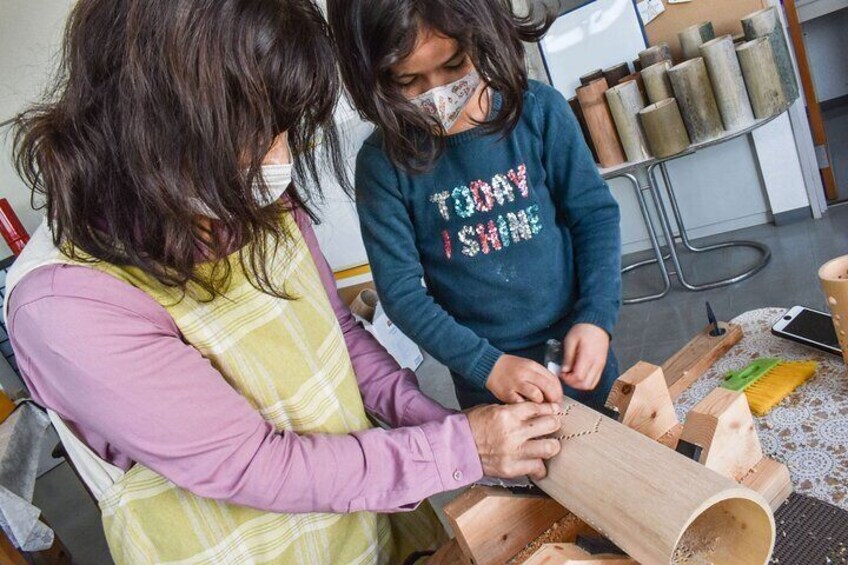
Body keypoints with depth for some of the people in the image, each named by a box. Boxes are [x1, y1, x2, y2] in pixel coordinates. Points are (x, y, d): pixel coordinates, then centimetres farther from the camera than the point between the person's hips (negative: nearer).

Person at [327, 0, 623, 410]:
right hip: (482, 370, -1)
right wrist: (487, 366, -20)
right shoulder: (383, 163, -16)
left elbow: (595, 213, -5)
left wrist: (596, 319, -14)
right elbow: (400, 290, -14)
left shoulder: (539, 110, -13)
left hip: (575, 346, 2)